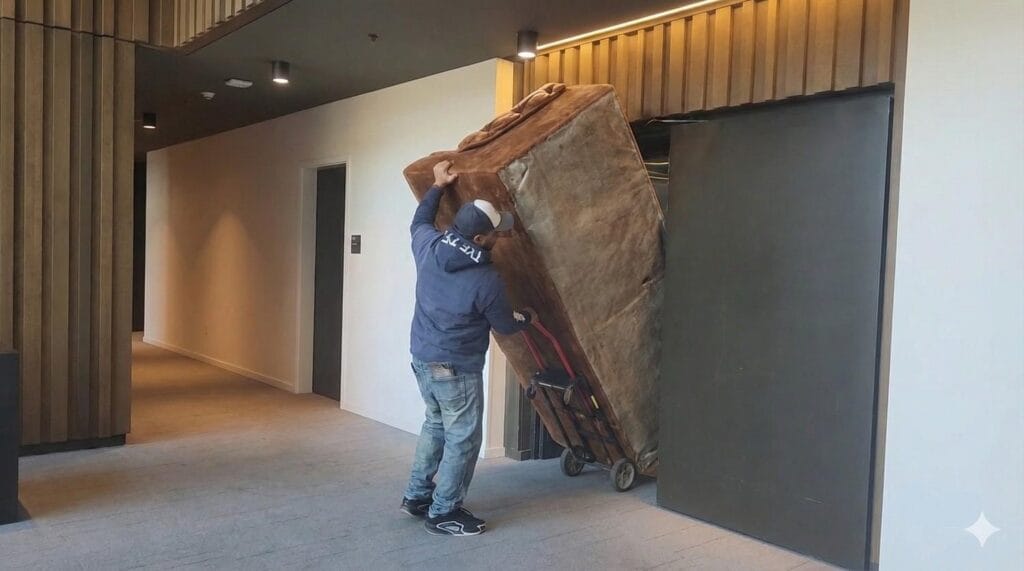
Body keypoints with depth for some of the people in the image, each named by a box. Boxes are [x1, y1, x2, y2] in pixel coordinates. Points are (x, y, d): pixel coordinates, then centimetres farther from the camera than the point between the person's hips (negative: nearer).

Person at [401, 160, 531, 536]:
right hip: (456, 370, -8)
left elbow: (420, 222, 19)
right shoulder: (486, 280, -22)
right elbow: (504, 326, -6)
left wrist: (438, 186, 24)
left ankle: (417, 496, 33)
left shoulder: (429, 247, -6)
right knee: (463, 439, 6)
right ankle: (443, 514, 16)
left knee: (436, 425, 24)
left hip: (421, 358, 8)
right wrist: (526, 319, 15)